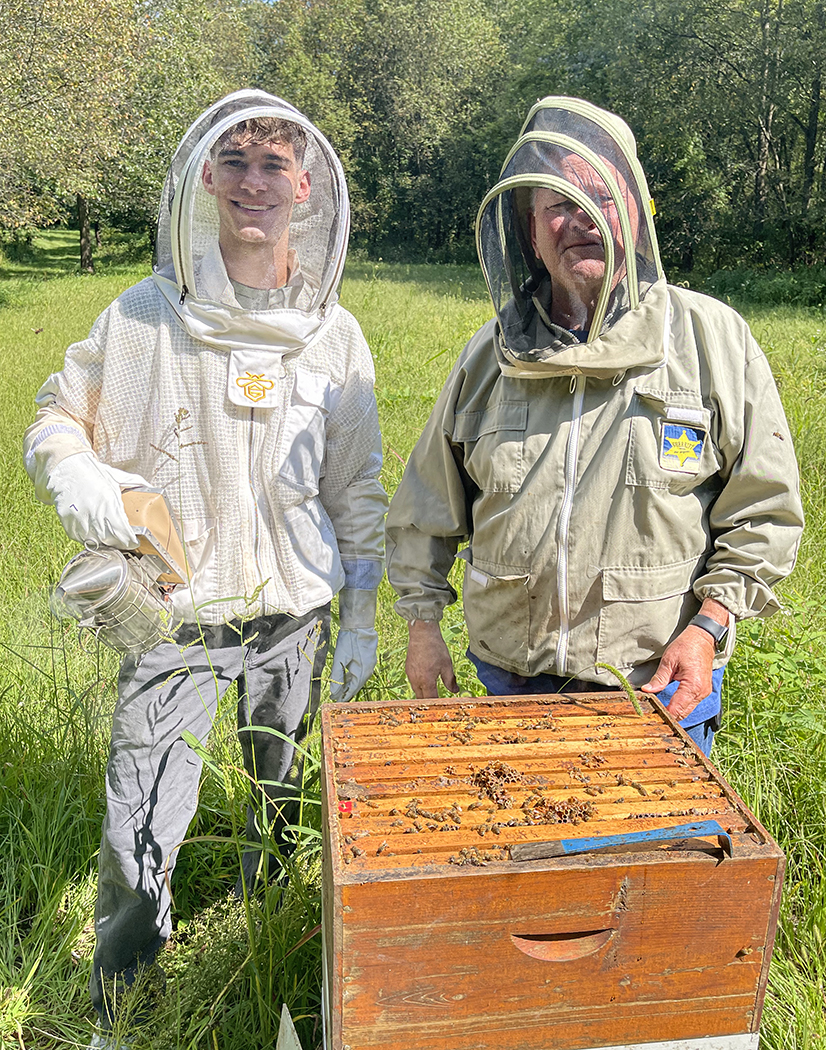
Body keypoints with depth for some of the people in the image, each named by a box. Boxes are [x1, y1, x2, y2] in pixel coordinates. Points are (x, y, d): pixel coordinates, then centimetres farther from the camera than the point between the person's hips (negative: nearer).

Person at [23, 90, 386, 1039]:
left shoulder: (334, 336, -2)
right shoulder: (143, 317, -8)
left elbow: (359, 490, 4)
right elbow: (54, 423, 4)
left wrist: (361, 622, 5)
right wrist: (76, 483, -19)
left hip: (295, 612, 2)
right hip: (173, 613, -1)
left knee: (283, 795, 21)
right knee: (140, 835, 5)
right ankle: (119, 990, 33)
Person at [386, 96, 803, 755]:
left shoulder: (713, 338, -5)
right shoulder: (491, 355, 1)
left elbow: (764, 511, -3)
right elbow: (427, 506, 9)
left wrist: (707, 627, -12)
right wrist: (423, 624, 6)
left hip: (660, 681, -2)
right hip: (510, 677, 3)